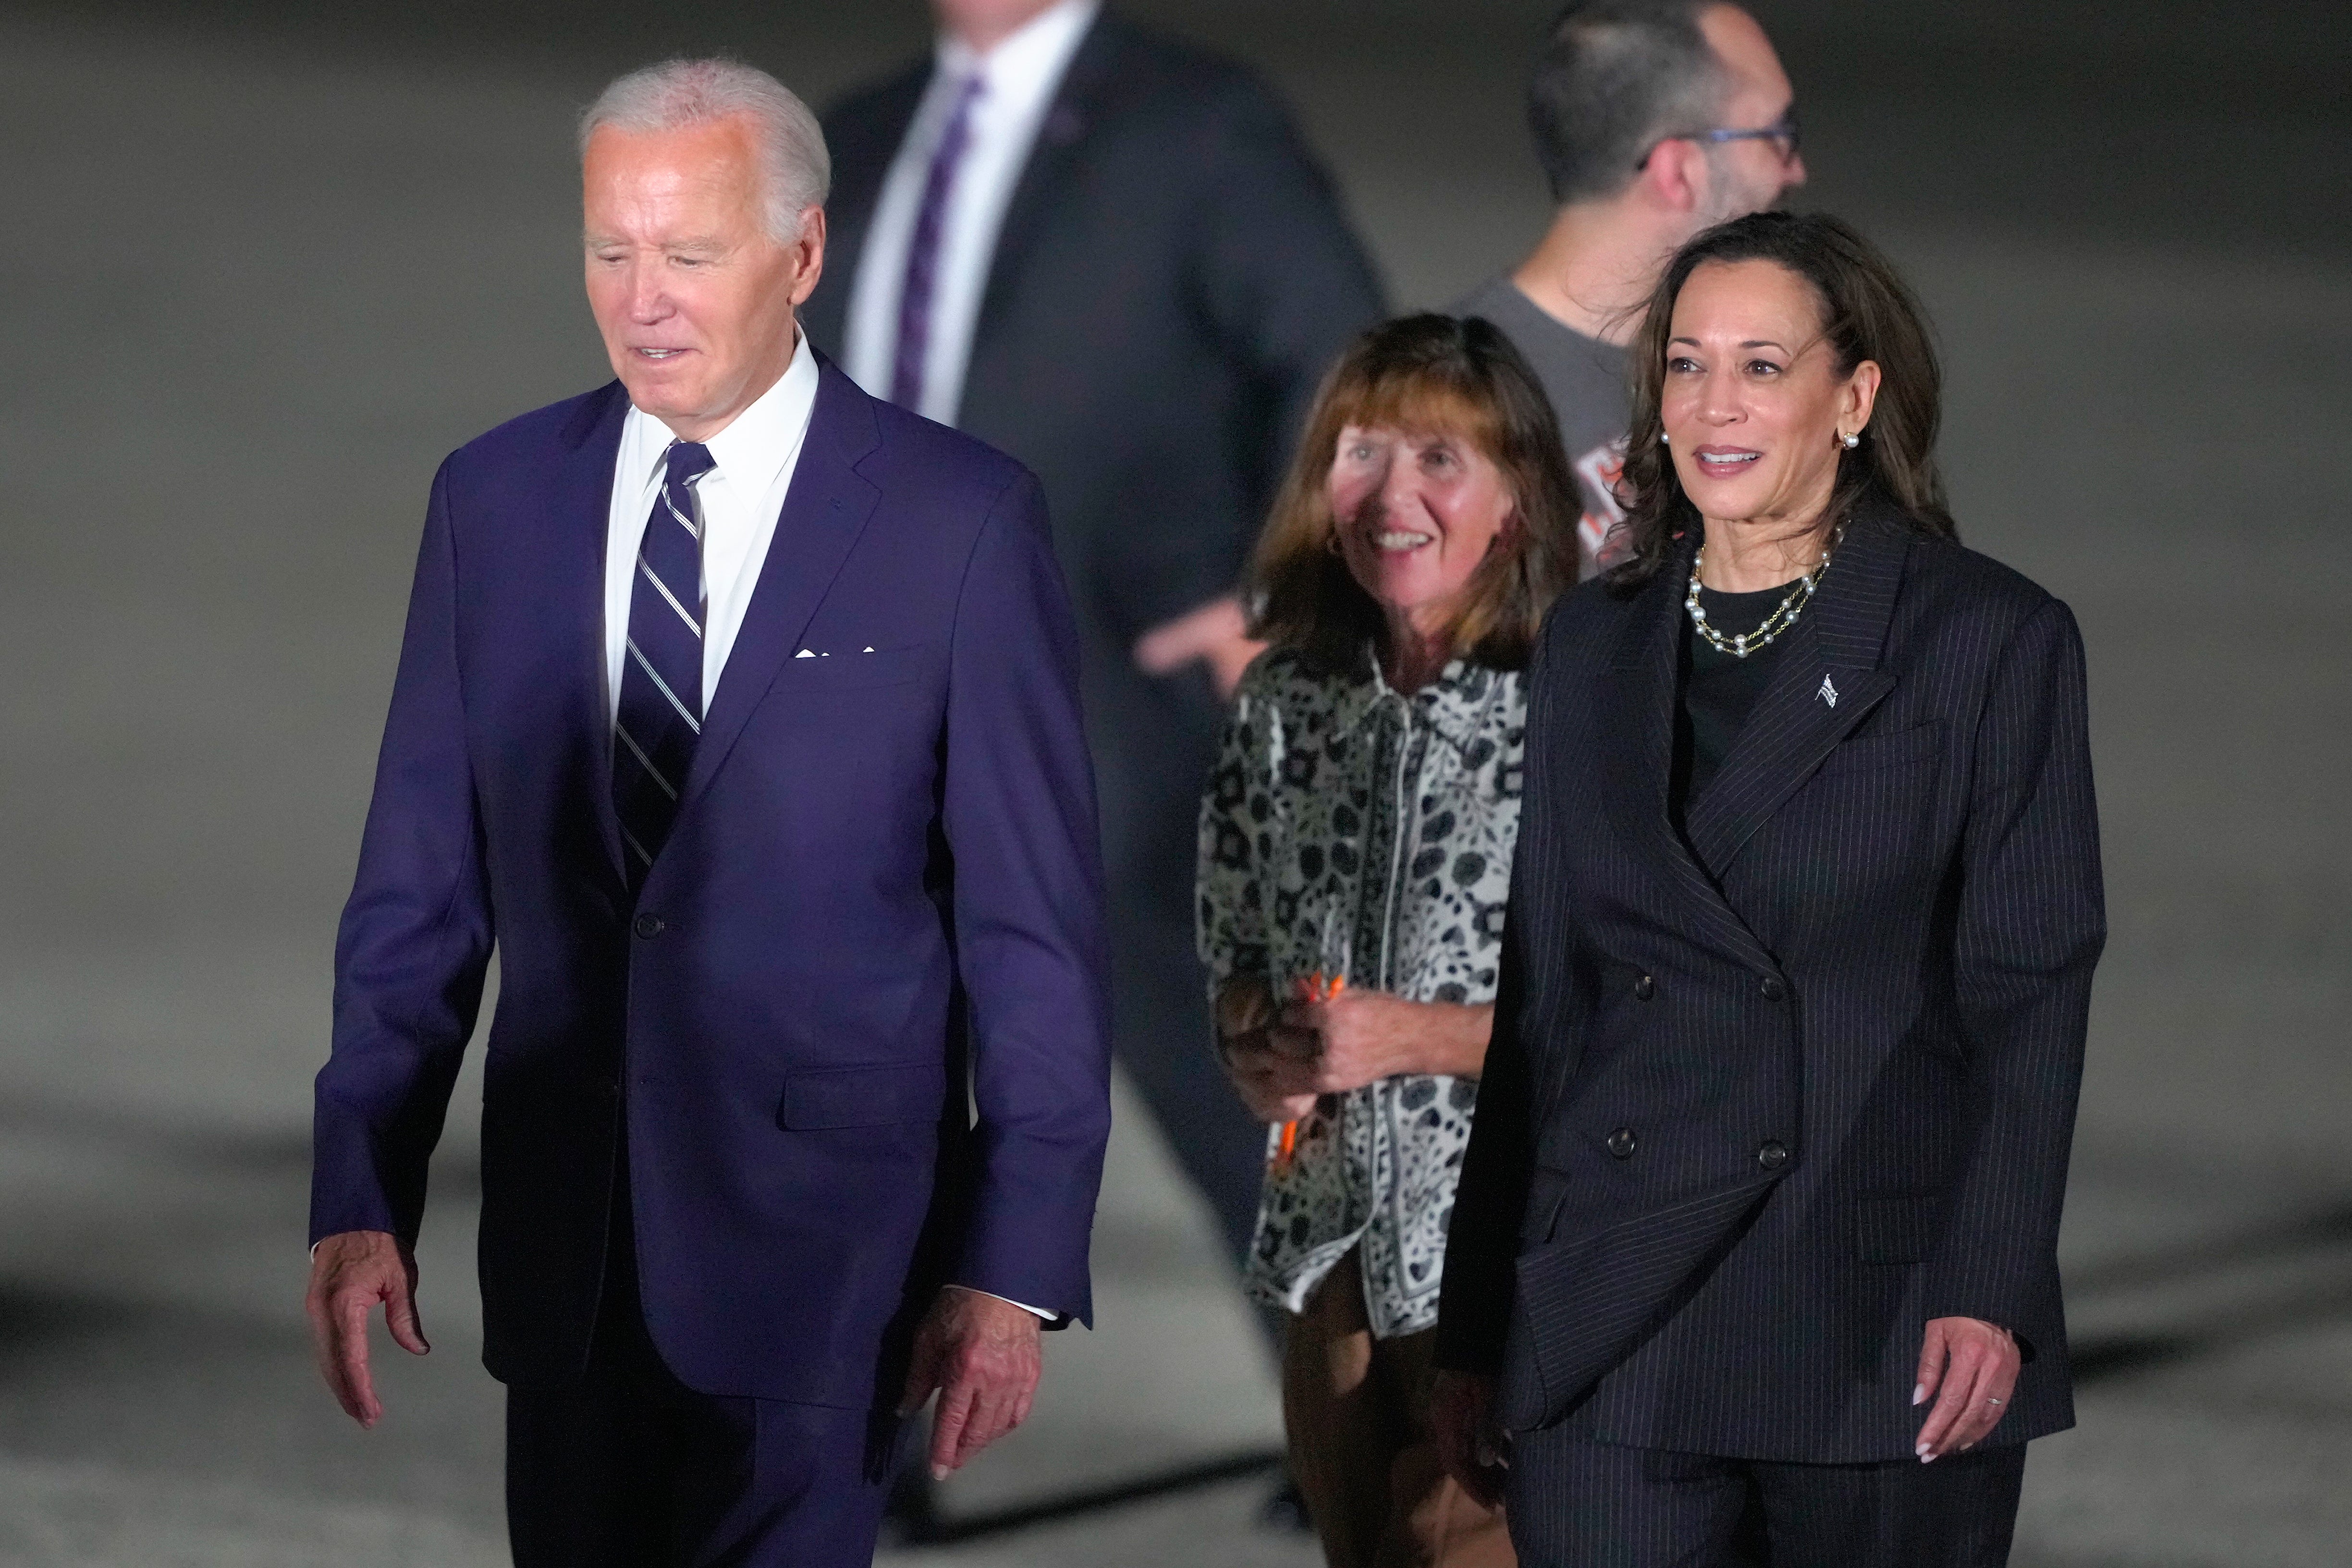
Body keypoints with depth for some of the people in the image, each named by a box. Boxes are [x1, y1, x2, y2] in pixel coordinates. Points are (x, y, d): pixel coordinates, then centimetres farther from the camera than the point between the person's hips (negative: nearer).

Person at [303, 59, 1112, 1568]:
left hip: (823, 1246, -4)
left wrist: (1016, 1269, -7)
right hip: (567, 1246, 4)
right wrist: (361, 1202, 1)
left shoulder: (962, 521, -5)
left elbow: (1038, 923, -3)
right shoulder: (496, 500, 7)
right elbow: (420, 891, 9)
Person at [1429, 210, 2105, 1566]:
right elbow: (1541, 1000, 15)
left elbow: (2031, 995, -4)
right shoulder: (1597, 646, 14)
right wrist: (1475, 1329, 13)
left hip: (1884, 1331, -3)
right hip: (1615, 1325, 3)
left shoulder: (1992, 640, 1)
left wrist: (1989, 1291, -14)